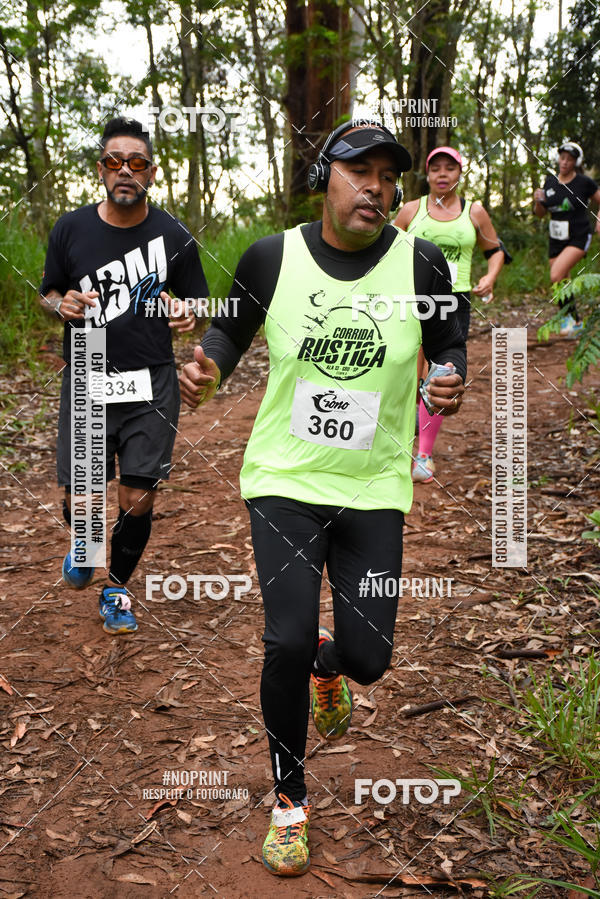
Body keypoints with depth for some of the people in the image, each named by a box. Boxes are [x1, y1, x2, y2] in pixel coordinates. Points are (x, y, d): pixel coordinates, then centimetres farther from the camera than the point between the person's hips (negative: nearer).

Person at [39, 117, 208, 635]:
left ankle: (117, 587, 27)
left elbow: (198, 302, 9)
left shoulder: (174, 237, -1)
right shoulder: (71, 229, 1)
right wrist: (62, 305, -11)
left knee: (138, 501, -1)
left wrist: (190, 317, -15)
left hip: (151, 384, -1)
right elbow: (48, 293, 13)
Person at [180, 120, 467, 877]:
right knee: (286, 642, -11)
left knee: (367, 659, 1)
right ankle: (289, 800, 15)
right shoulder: (270, 258, -5)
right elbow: (230, 332, 10)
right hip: (284, 479, -1)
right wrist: (207, 370, -11)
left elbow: (448, 345, 9)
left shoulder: (420, 264, -5)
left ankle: (327, 665, 43)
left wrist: (451, 385, -13)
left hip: (374, 489, 1)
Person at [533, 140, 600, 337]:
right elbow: (540, 214, 12)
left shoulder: (584, 182, -7)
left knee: (556, 275, -24)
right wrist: (538, 201, -8)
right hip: (556, 239, 6)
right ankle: (576, 323, 24)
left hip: (578, 238, -5)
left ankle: (571, 316, -8)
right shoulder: (550, 181, 6)